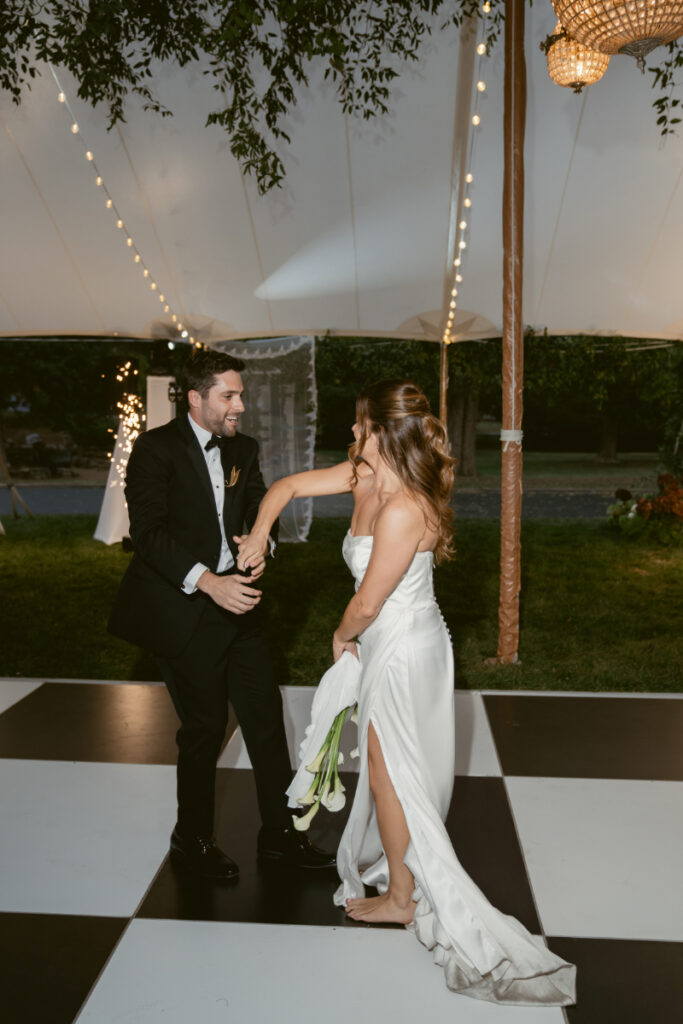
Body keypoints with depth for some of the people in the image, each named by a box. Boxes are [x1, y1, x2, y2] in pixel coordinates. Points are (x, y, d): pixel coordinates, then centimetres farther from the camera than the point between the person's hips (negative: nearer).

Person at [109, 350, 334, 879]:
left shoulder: (243, 449, 9)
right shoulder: (156, 448, -11)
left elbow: (262, 510, 12)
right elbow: (149, 533, -18)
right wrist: (209, 582, -28)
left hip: (236, 599, 6)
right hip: (183, 607, -6)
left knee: (266, 714, 9)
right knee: (205, 725, 5)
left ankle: (279, 833, 26)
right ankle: (192, 840, 28)